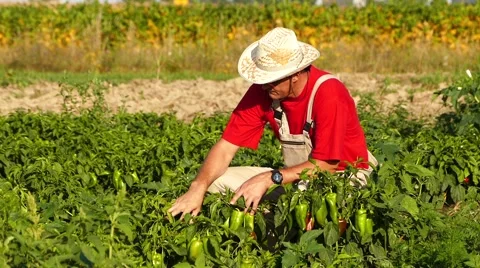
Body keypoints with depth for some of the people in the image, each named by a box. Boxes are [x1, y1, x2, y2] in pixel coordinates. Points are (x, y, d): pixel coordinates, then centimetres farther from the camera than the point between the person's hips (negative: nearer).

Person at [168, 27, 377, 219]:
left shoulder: (328, 94, -25)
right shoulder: (263, 91, -10)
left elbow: (326, 165, -25)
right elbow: (226, 146, -10)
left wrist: (269, 179, -32)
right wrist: (198, 188, -26)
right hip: (294, 176, 6)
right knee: (216, 181, -8)